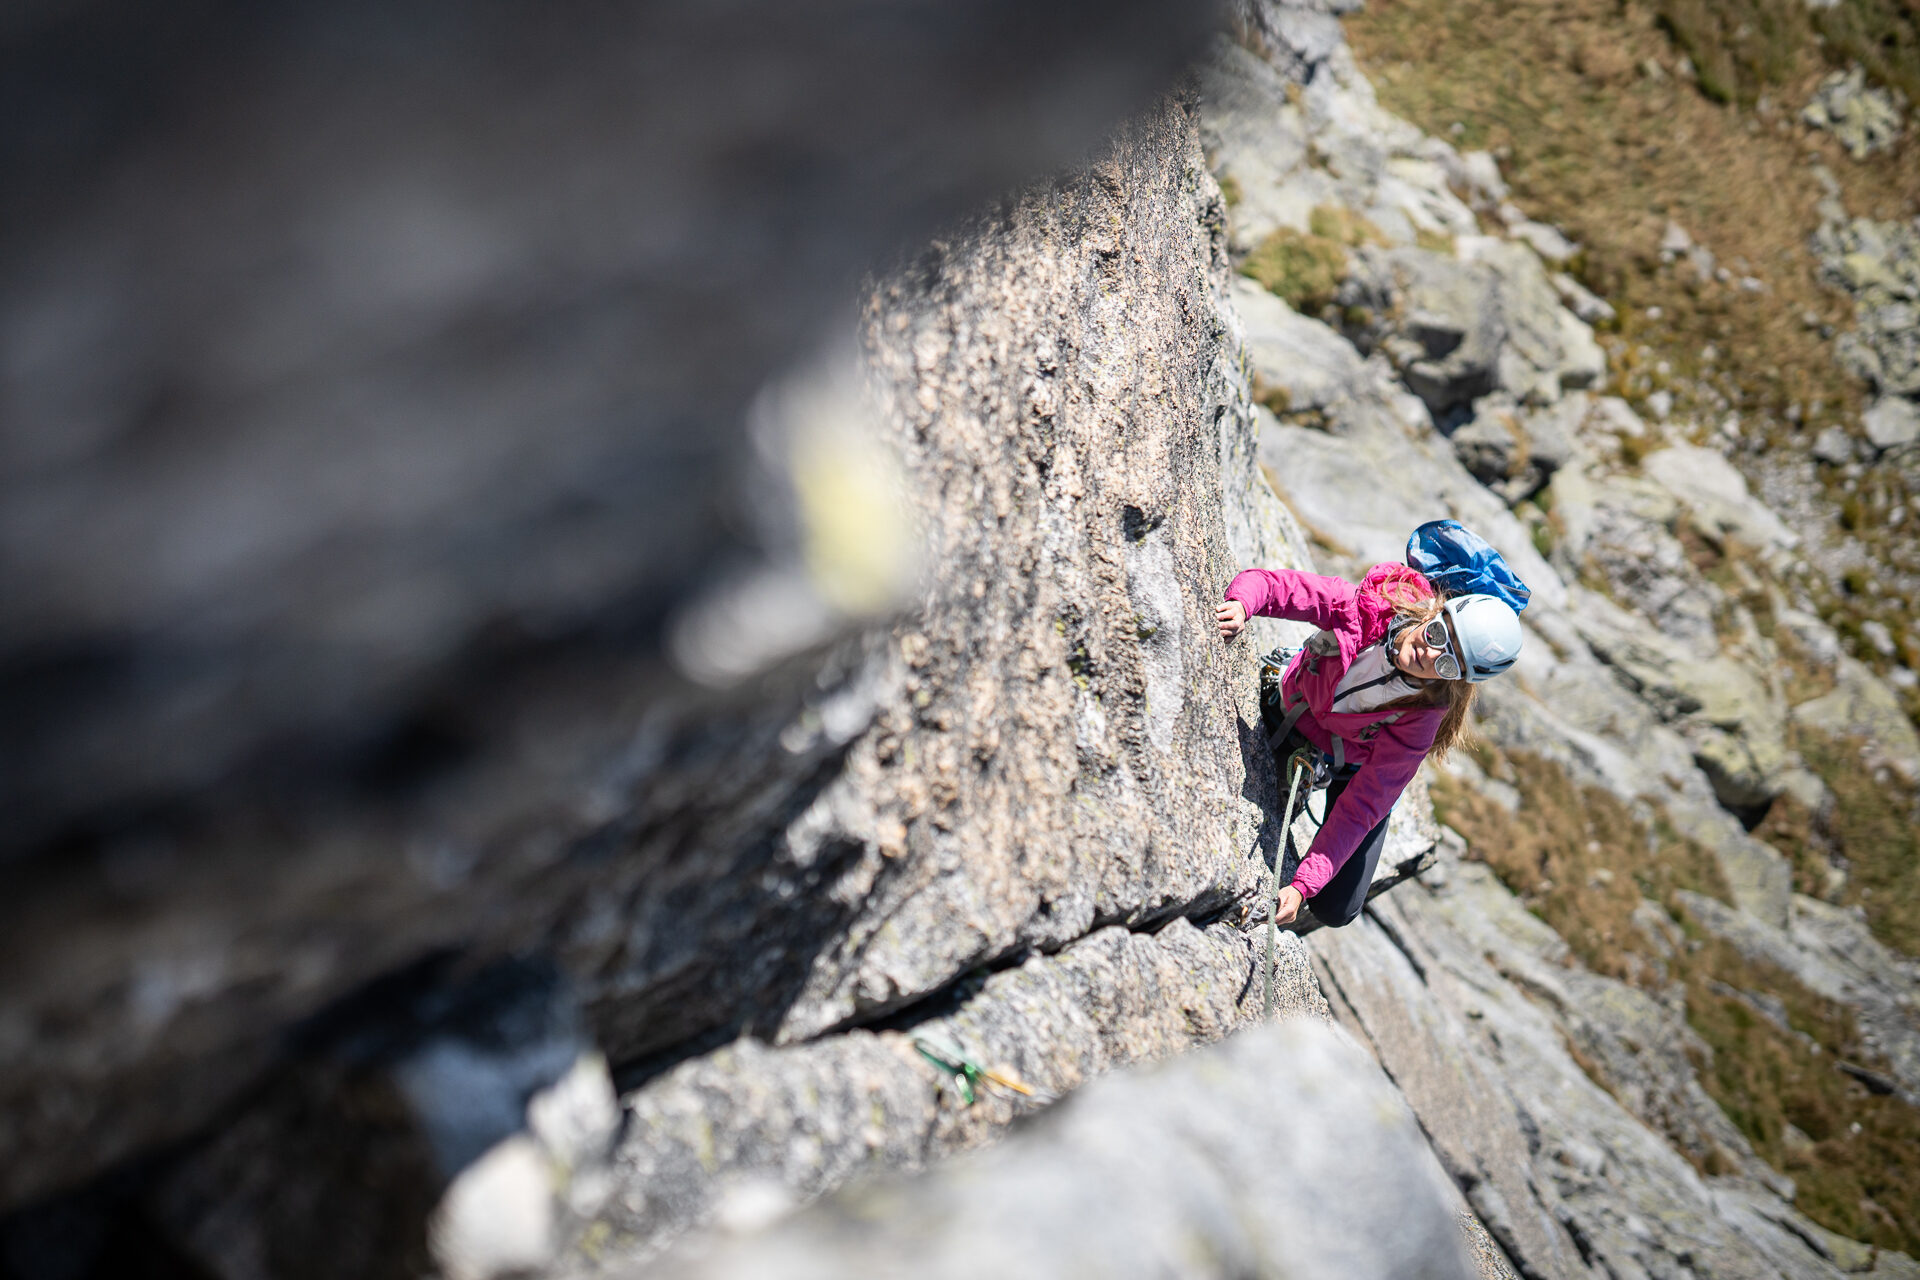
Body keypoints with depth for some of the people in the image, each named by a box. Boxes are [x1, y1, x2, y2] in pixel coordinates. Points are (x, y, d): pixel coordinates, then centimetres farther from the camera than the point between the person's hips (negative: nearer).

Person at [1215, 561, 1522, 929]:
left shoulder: (1423, 716, -36)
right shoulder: (1369, 606, -35)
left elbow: (1362, 807, -33)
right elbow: (1277, 584, -32)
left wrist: (1303, 885, -39)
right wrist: (1241, 604, -56)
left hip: (1352, 769, -2)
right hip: (1288, 715, 2)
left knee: (1335, 911, 2)